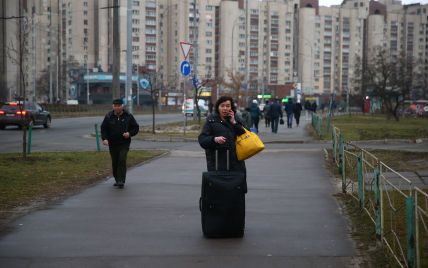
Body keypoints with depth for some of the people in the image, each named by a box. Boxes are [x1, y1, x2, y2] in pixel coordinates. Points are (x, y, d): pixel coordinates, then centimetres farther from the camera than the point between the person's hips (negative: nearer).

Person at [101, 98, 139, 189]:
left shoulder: (128, 116, 0)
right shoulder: (109, 116, 2)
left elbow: (136, 127, 7)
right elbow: (103, 128, 3)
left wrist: (129, 133, -12)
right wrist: (104, 138, -13)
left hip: (124, 143, -2)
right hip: (112, 144, 2)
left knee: (122, 160, -17)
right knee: (114, 162, 8)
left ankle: (121, 180, -16)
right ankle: (117, 180, 25)